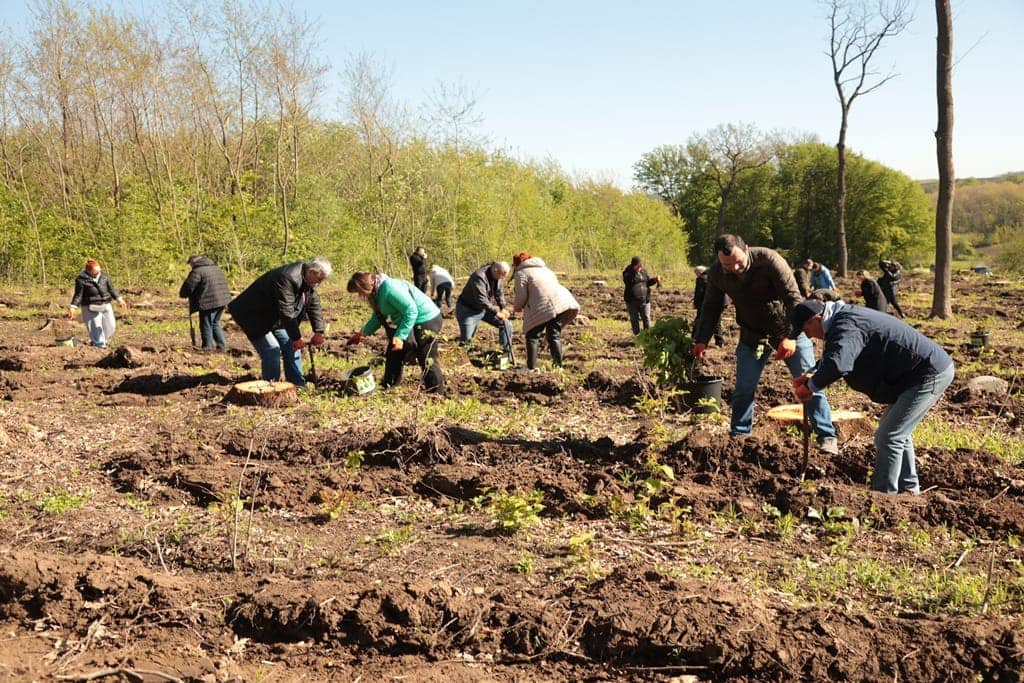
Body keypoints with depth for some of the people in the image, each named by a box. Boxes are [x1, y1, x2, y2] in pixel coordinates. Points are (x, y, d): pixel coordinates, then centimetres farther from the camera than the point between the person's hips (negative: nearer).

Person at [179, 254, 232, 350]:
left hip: (208, 303, -8)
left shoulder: (197, 271, -9)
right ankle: (222, 346, 19)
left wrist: (183, 294, 9)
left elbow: (188, 286, -10)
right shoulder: (216, 268, 18)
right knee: (215, 324, 21)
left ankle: (208, 348, 9)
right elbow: (223, 284, 23)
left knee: (206, 327, 4)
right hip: (222, 301, 8)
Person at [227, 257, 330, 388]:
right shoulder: (287, 278, -32)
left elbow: (315, 306, 3)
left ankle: (298, 386, 14)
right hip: (254, 317, -10)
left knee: (291, 346, 6)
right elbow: (286, 312, -33)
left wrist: (319, 332, -7)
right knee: (272, 351, -17)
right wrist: (296, 338, -27)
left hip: (276, 320, 10)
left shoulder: (309, 281, -3)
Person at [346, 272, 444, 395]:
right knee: (393, 355, 17)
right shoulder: (377, 292, 4)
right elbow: (377, 317, 19)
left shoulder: (390, 289, -28)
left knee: (427, 361, -7)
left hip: (426, 321, -11)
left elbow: (411, 311, -29)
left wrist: (400, 336, -31)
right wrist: (362, 333, 17)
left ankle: (437, 393, 3)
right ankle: (388, 386, 29)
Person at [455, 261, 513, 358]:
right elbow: (481, 300, -36)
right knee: (465, 340, -15)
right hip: (468, 309, -8)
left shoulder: (497, 276, -5)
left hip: (484, 308, 8)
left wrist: (503, 308, -7)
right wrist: (496, 312, -33)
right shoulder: (479, 277, -31)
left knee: (507, 325, 3)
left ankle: (507, 354, 12)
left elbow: (499, 293, 7)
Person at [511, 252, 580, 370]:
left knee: (532, 336, 7)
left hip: (543, 308, -6)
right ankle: (558, 365, 11)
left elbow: (521, 295, -1)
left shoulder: (521, 273, 8)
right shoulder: (545, 269, 31)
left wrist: (517, 307, 20)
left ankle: (531, 367, 3)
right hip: (563, 302, 6)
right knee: (554, 336, 15)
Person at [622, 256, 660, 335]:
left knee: (646, 318, 2)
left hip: (644, 300, 3)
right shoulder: (628, 273, -5)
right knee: (634, 319, 5)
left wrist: (655, 280, -4)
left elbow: (648, 282, 15)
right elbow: (627, 281, -25)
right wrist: (634, 271, -29)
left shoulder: (643, 271, 8)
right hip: (632, 301, -3)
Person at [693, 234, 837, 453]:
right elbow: (711, 308, 3)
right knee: (743, 388, 3)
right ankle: (738, 436, 18)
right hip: (752, 334, 3)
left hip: (788, 331, -3)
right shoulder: (716, 273, -12)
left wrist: (791, 336, -32)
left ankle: (827, 437, 5)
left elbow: (793, 298, -25)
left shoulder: (768, 259, -26)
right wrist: (701, 340, -5)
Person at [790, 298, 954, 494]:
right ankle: (908, 488, 35)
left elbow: (836, 364, -41)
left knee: (888, 437, -10)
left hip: (931, 373, -11)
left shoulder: (846, 326, -23)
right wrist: (813, 375, 6)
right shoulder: (845, 318, 11)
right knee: (898, 431, 23)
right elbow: (833, 356, 25)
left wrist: (810, 387, -25)